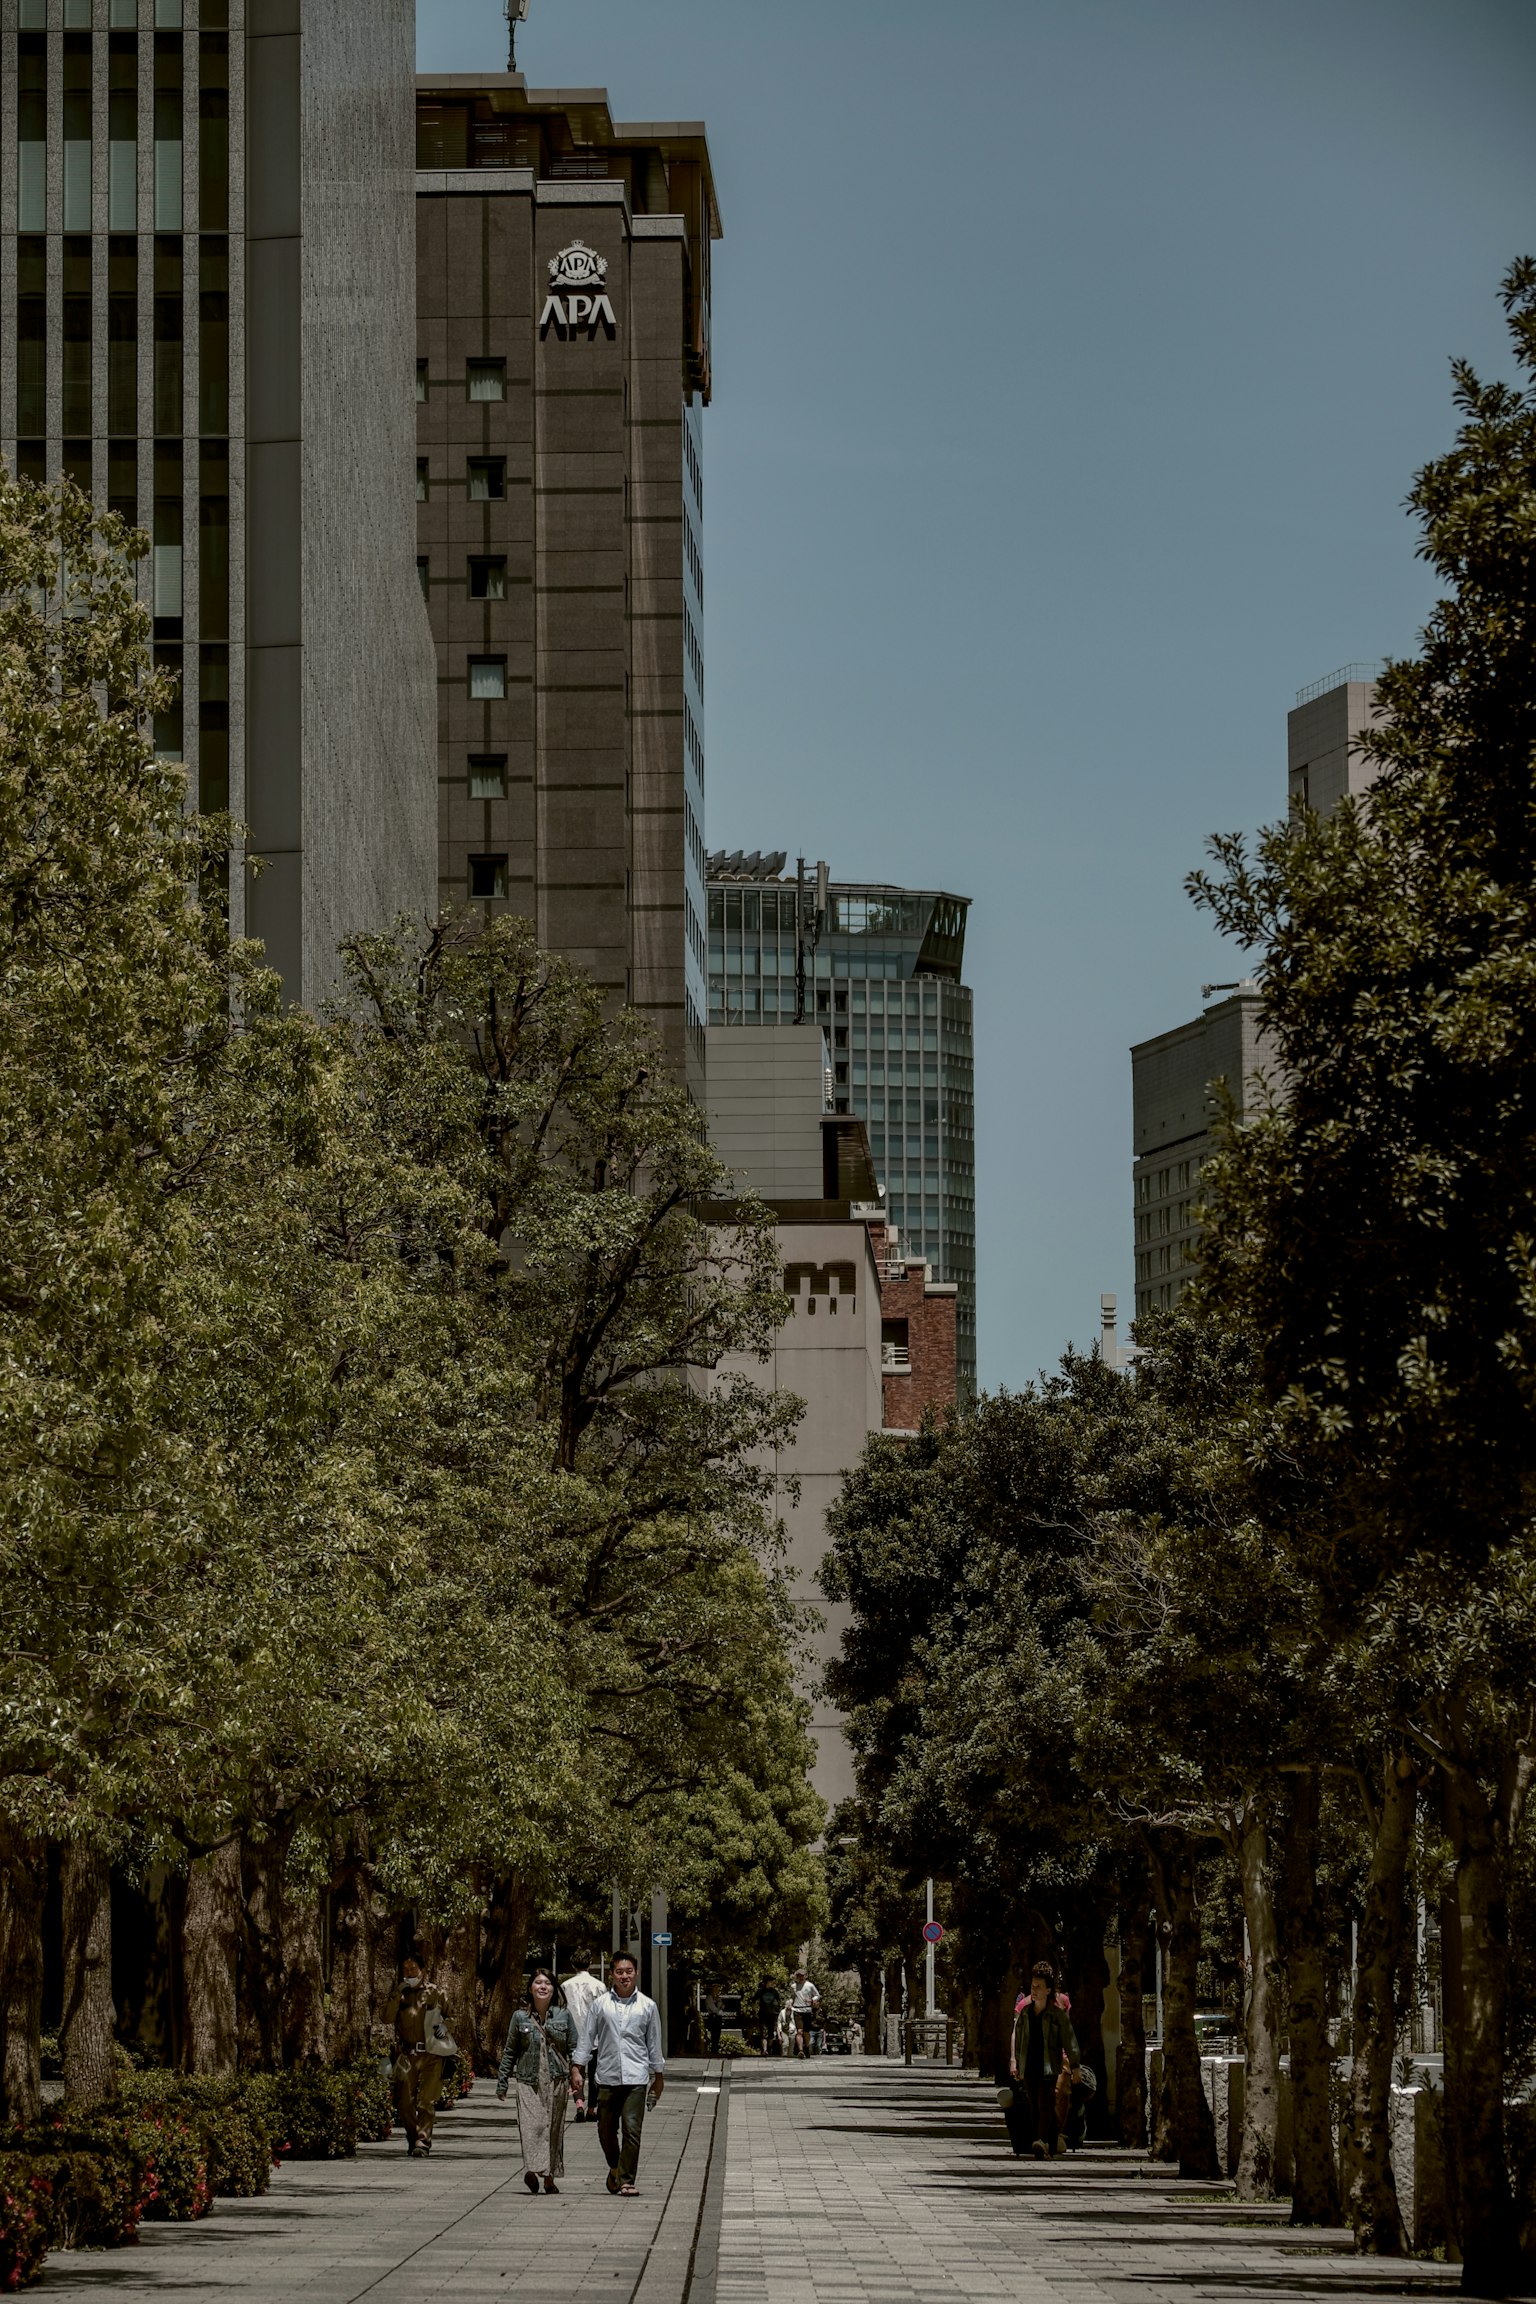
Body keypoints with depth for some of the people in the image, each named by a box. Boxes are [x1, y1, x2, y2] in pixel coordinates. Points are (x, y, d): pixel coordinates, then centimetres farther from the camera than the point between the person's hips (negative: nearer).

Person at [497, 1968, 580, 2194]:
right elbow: (510, 2051, 11)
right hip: (528, 2080, -1)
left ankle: (549, 2177, 9)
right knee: (532, 2124, -16)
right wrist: (502, 2082, 9)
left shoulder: (564, 2015, 6)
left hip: (556, 2080, 1)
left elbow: (574, 2049, 7)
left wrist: (576, 2080, 0)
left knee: (554, 2128, 4)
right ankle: (533, 2169, -28)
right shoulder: (520, 2017, 6)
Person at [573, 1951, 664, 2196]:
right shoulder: (600, 2004, 5)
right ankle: (615, 2168, 33)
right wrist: (578, 2069, 5)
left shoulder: (647, 2006, 6)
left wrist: (658, 2076, 15)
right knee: (606, 2129, 9)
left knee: (632, 2130, -10)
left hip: (636, 2077, -1)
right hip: (607, 2075, 1)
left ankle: (626, 2180, -7)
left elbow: (654, 2042, 12)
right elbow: (587, 2037, 9)